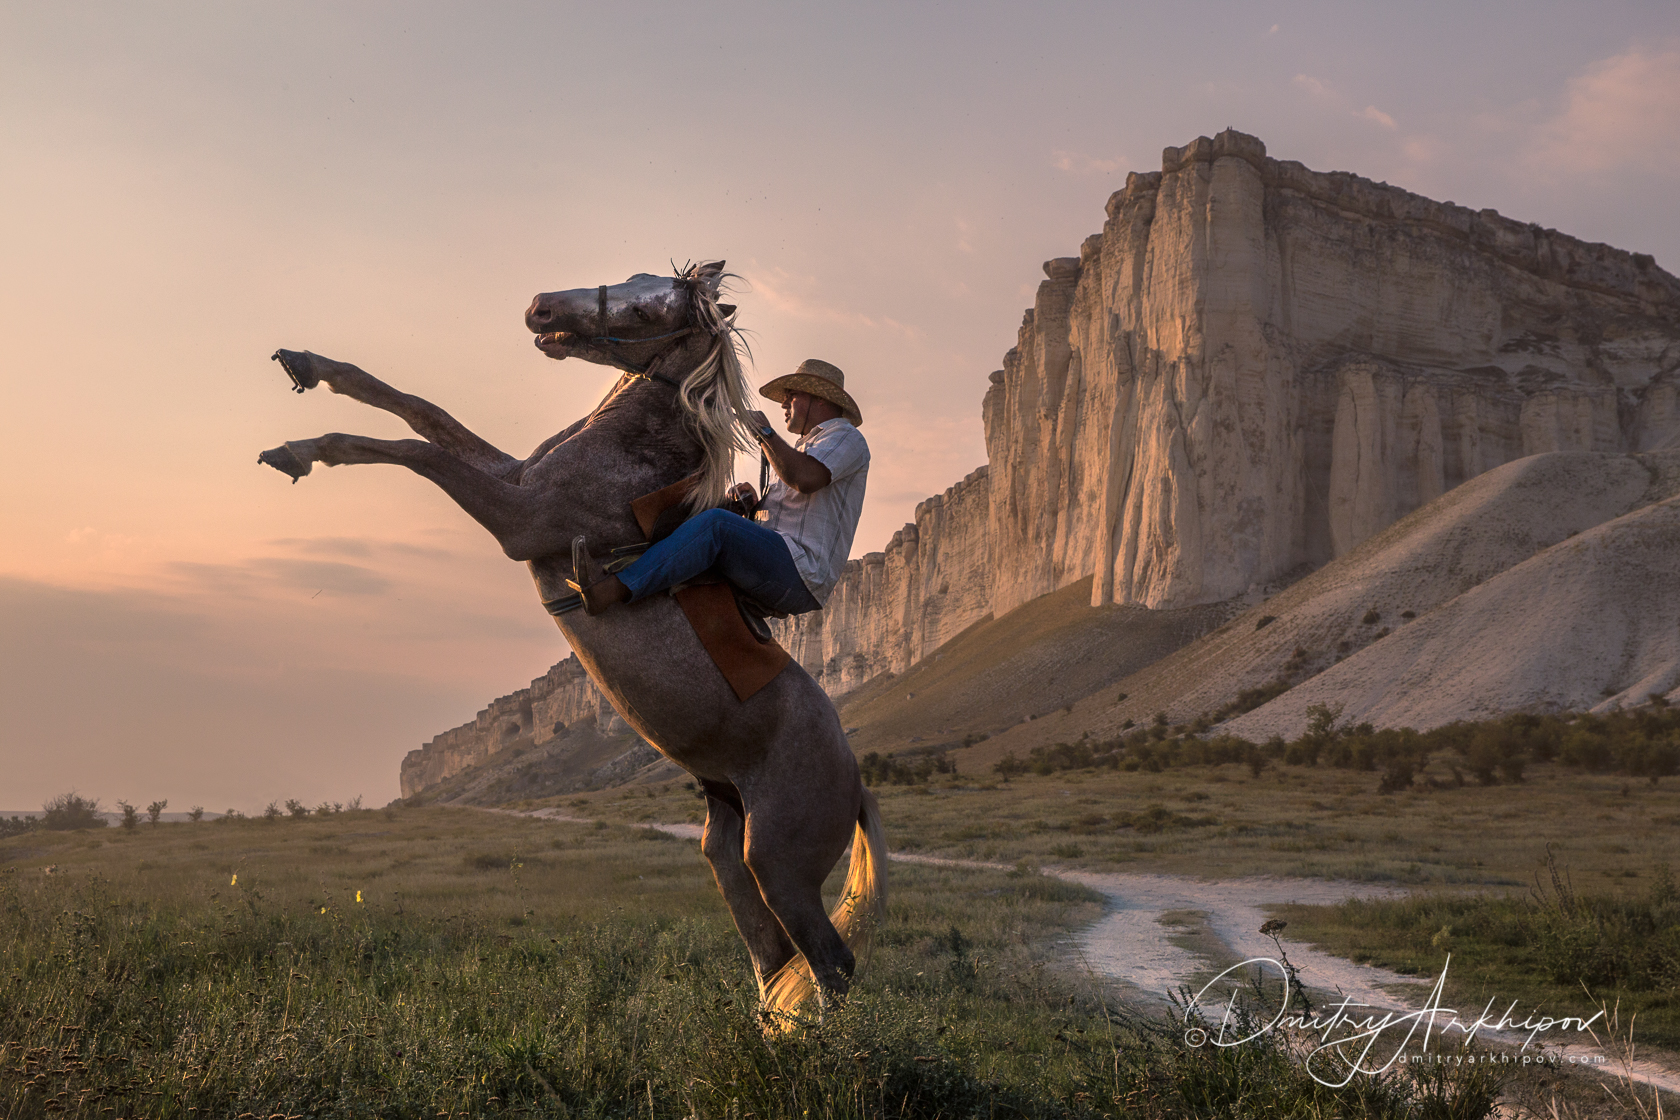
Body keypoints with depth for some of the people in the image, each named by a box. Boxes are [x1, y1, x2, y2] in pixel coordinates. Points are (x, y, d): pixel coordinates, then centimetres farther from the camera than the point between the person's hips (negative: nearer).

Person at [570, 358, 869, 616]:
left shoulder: (845, 436, 3)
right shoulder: (805, 448, 33)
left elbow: (804, 478, -21)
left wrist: (765, 431, -7)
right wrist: (754, 503, 9)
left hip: (801, 574, -10)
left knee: (716, 523, -30)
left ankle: (609, 591, -42)